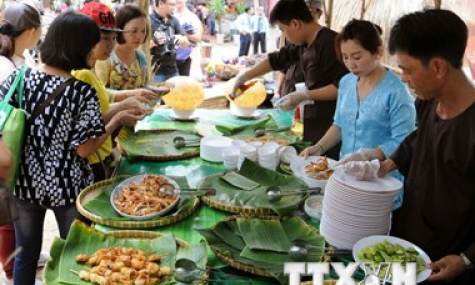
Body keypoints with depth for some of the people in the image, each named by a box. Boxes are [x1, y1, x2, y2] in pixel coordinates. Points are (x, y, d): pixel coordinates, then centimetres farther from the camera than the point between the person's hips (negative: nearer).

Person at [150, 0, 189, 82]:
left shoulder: (174, 20, 10)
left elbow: (186, 43, 10)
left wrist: (180, 39, -12)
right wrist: (153, 42, -28)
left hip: (173, 70, 6)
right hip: (154, 71, -6)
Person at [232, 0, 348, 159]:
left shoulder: (329, 43, -16)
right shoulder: (303, 44, 10)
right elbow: (276, 60, 23)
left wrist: (304, 96, -17)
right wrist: (244, 77, 24)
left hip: (331, 126, -8)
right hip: (313, 123, 8)